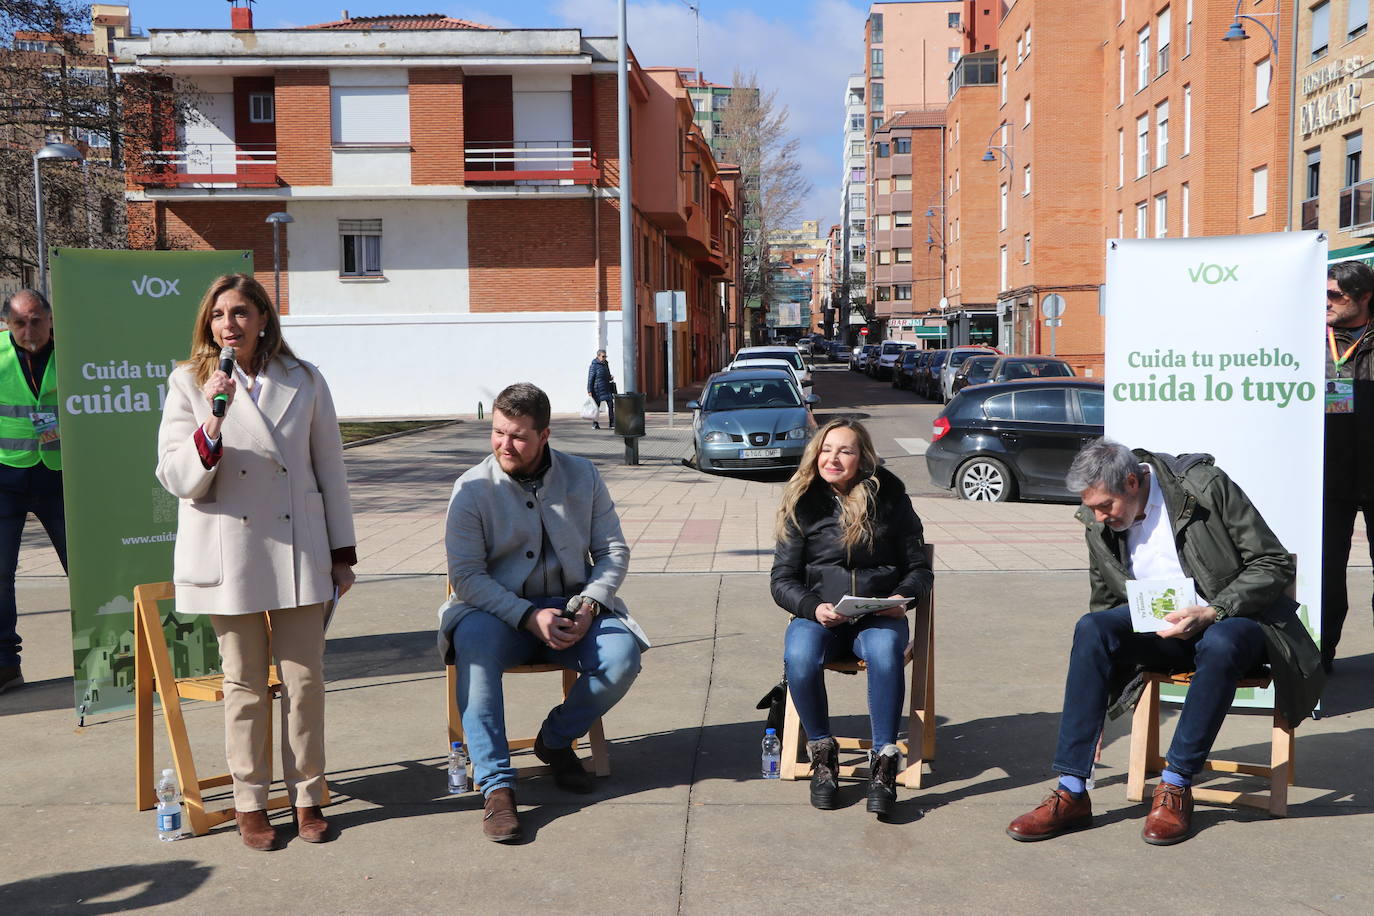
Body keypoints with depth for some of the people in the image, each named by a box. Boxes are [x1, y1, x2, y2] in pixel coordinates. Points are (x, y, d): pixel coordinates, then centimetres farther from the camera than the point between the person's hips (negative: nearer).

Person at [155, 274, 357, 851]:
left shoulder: (304, 381, 4)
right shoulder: (189, 384, 1)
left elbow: (329, 469, 7)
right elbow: (177, 479, -5)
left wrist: (343, 554, 6)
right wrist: (212, 424, -22)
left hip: (298, 551, 1)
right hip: (229, 555, -1)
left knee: (305, 679, 4)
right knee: (245, 685, 8)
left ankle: (306, 796, 19)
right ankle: (250, 803, 21)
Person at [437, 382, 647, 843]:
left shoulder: (582, 476, 3)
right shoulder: (472, 489, -5)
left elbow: (613, 550, 5)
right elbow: (466, 575, -10)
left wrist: (589, 606, -14)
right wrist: (529, 617, -22)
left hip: (573, 606, 2)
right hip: (498, 609, -2)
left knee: (622, 658, -25)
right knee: (474, 648, -36)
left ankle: (556, 739, 5)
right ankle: (496, 785, -28)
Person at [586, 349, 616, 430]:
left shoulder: (606, 364, 14)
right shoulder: (594, 366, -9)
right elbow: (590, 379, -11)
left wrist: (610, 378, 4)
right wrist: (589, 391, -14)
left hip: (607, 389, 6)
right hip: (597, 389, -6)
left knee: (611, 404, -4)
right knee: (597, 405, 4)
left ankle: (612, 423, -2)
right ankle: (595, 423, 16)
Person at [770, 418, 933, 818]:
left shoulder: (889, 497, 4)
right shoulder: (803, 503, 5)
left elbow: (920, 568, 9)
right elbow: (782, 579, 2)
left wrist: (902, 597, -14)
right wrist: (813, 607, -18)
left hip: (878, 614, 0)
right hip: (819, 614, 1)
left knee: (885, 652, -35)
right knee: (799, 657, -33)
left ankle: (883, 760, -22)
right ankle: (822, 752, -9)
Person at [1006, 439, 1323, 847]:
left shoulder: (1204, 485, -17)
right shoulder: (1099, 522, -2)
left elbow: (1274, 565, -12)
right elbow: (1106, 604, 8)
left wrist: (1210, 613, -26)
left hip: (1234, 618, -4)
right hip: (1161, 626, 4)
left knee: (1219, 645, -39)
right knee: (1090, 628, -24)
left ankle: (1175, 787, -23)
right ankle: (1071, 792, -24)